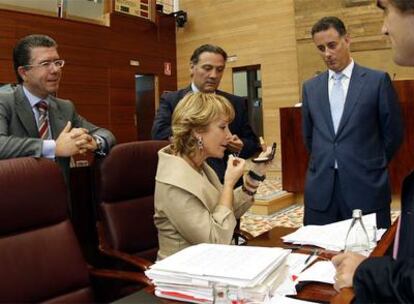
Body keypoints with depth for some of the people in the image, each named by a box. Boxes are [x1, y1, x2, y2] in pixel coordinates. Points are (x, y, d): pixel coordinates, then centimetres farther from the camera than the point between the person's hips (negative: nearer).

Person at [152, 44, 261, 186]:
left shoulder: (237, 103, 6)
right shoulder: (170, 100, -1)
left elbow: (253, 143, 9)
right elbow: (159, 133, -17)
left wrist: (241, 147, -14)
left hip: (228, 183, 3)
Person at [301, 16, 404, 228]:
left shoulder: (378, 80, 0)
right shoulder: (310, 87, 10)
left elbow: (393, 133, 4)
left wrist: (372, 166, 10)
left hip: (366, 186, -2)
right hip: (321, 188, 3)